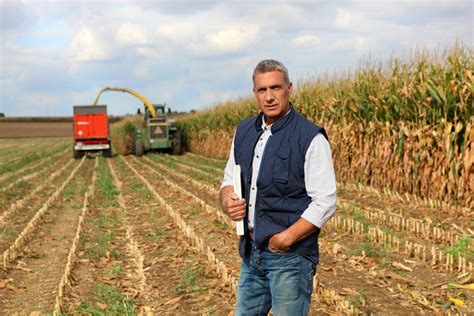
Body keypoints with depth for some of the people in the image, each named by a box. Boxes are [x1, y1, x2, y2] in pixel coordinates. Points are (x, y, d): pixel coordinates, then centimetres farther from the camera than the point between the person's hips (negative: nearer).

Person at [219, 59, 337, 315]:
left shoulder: (310, 138, -13)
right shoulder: (244, 131, 8)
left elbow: (325, 203, -14)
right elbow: (229, 180, 17)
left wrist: (286, 239, -20)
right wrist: (228, 201, -6)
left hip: (290, 255, -6)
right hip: (251, 252, 6)